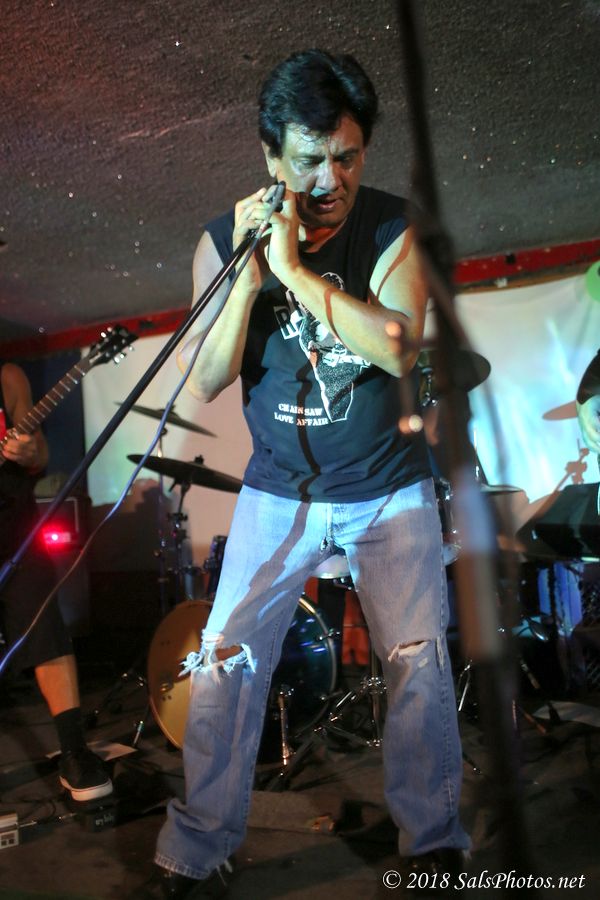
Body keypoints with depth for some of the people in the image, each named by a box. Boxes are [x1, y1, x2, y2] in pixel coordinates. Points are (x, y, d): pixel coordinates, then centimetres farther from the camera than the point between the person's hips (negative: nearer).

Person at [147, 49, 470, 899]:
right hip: (278, 490, 1)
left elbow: (400, 349, -23)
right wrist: (250, 273, -24)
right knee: (226, 659, -5)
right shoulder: (224, 240, -5)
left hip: (389, 488, 0)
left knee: (418, 661, -2)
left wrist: (297, 270, -29)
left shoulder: (388, 228, -7)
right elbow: (204, 381, -12)